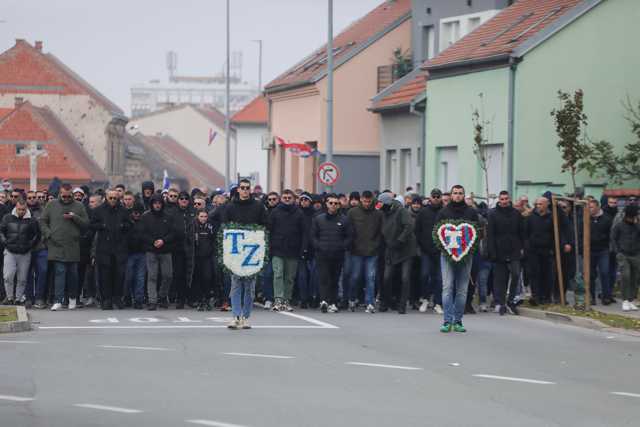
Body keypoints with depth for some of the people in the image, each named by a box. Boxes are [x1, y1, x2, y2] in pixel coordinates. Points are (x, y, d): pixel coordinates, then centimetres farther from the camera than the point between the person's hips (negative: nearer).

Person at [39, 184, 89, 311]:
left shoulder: (79, 206, 8)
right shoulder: (51, 205, 8)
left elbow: (86, 223, 4)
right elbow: (42, 221, 9)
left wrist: (74, 217, -11)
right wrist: (48, 234, -4)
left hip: (73, 247, 1)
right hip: (56, 245, -1)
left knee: (72, 273, 9)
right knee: (59, 272, -7)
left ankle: (72, 297, 25)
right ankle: (58, 300, -9)